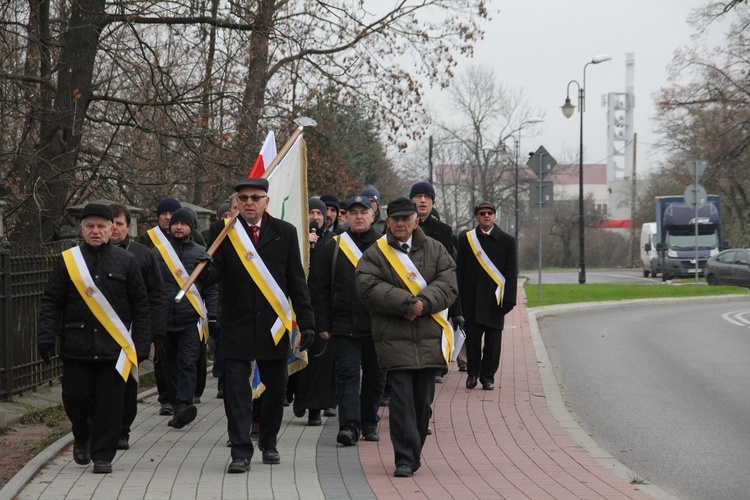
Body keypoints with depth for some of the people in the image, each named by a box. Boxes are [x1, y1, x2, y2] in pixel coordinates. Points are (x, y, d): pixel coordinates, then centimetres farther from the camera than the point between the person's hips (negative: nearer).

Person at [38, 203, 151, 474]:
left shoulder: (125, 261, 6)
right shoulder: (67, 261, 6)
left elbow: (140, 306, 7)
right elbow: (51, 302, 6)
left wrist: (141, 344, 1)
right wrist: (46, 337, -5)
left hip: (114, 348, 0)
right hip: (76, 347, 1)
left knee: (109, 403, -1)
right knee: (75, 398, 3)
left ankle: (102, 455, 10)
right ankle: (82, 438, 32)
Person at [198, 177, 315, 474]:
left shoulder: (285, 233, 5)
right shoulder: (224, 233, 2)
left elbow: (296, 280, 6)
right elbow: (217, 274, -4)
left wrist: (306, 321, 3)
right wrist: (206, 270, -29)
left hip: (273, 326, 1)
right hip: (236, 324, -1)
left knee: (275, 389, 10)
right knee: (236, 390, -5)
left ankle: (269, 443, 29)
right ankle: (241, 452, -2)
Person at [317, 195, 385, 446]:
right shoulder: (333, 248, 6)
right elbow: (322, 290, 7)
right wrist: (323, 324, 1)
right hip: (345, 325, -1)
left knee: (375, 376, 9)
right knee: (347, 374, -9)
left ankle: (369, 423, 22)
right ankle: (349, 426, -14)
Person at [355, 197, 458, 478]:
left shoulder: (435, 251, 10)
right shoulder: (374, 254, 3)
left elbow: (448, 285, 0)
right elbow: (369, 287, -11)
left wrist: (423, 303, -17)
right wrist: (407, 303, -18)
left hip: (429, 338, 3)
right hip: (393, 337, -3)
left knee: (423, 399, 8)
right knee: (401, 398, -9)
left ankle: (413, 453, 23)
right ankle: (405, 459, -7)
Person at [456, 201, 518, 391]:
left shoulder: (507, 241, 5)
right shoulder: (465, 239, 8)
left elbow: (511, 273, 3)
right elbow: (460, 271, 7)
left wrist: (509, 300, -5)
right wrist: (459, 298, 1)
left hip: (495, 298, 0)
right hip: (472, 298, 0)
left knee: (493, 338, 1)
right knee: (472, 336, -1)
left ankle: (488, 376, 12)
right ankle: (472, 373, 16)